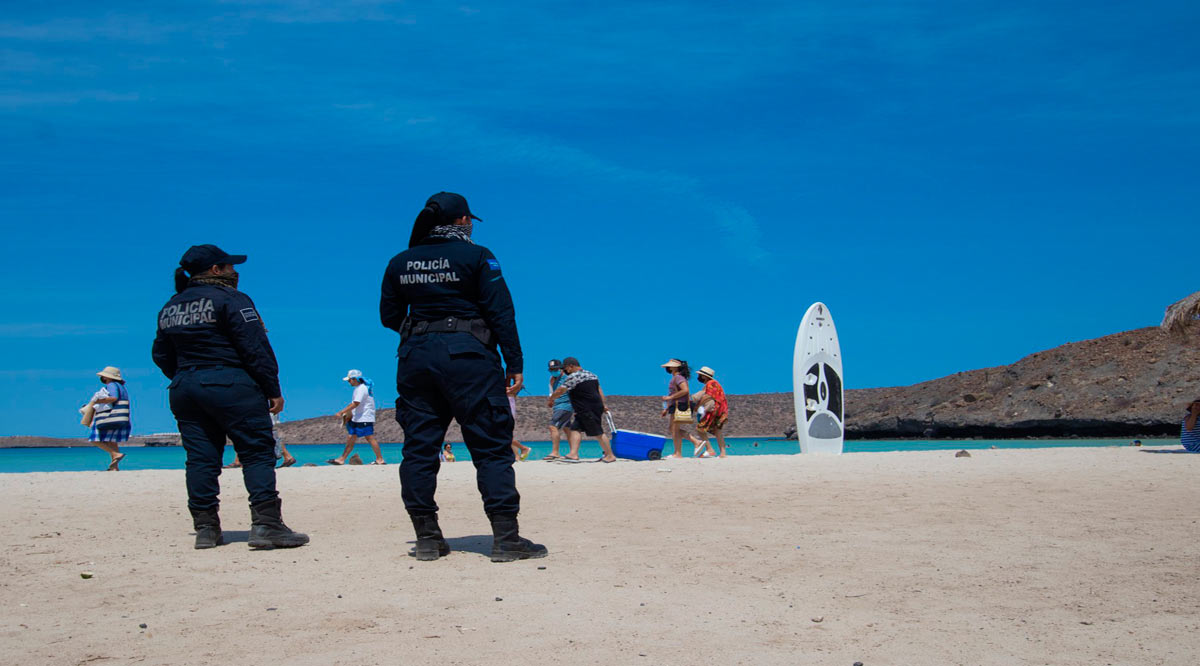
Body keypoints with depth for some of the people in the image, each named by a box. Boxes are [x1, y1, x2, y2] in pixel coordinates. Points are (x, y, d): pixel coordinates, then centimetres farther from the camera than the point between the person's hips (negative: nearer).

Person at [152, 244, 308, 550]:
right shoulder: (230, 299, -7)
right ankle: (266, 523, -12)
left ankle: (205, 528, 8)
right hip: (231, 387, -7)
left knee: (200, 458, 8)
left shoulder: (170, 308, 16)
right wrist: (273, 390, -9)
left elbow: (161, 355, 21)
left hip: (183, 391, 7)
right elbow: (256, 349, -12)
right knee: (258, 452, -5)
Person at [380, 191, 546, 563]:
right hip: (468, 354, -4)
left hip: (416, 356, 4)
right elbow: (501, 312, -7)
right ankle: (506, 538, -4)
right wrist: (514, 362, -4)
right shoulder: (476, 257, -3)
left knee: (419, 448, 9)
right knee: (492, 447, -2)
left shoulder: (400, 263, 9)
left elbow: (389, 317, 14)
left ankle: (427, 538, 9)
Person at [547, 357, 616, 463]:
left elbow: (560, 391, -12)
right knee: (576, 429, 6)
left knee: (598, 432, -2)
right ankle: (574, 454, -2)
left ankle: (610, 456, 5)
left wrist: (550, 399, 4)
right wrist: (603, 405, 25)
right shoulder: (592, 375, 16)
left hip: (588, 410, -10)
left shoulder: (572, 377, -12)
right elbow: (600, 390, 20)